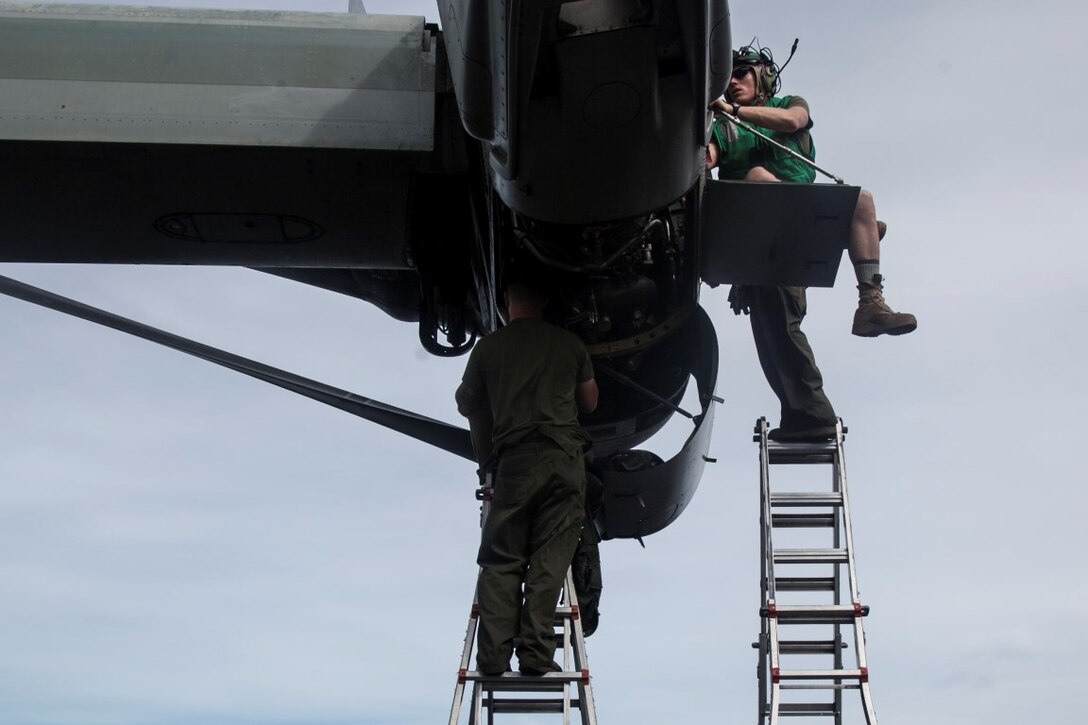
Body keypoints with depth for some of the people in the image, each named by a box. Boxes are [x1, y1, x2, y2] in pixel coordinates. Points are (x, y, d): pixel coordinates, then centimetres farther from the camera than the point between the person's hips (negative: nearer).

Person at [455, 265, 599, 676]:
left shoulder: (489, 347, 9)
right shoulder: (569, 344, 12)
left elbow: (466, 406, 20)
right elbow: (589, 402, 24)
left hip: (514, 460, -1)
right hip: (566, 456, 1)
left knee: (500, 562, 5)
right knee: (549, 560, 1)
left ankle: (493, 655, -5)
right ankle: (536, 653, -6)